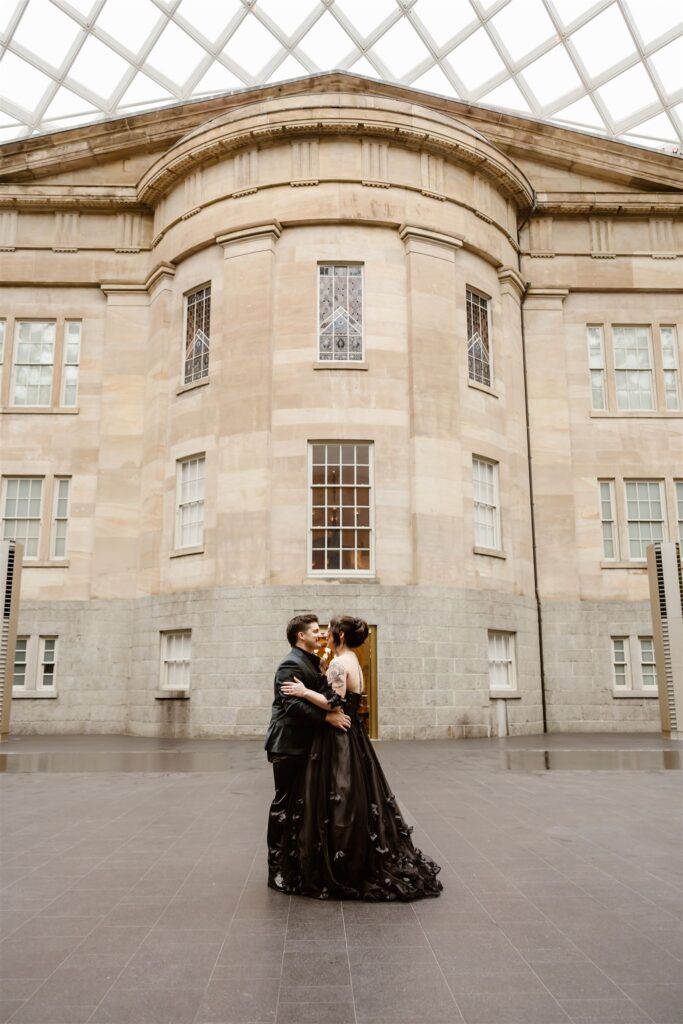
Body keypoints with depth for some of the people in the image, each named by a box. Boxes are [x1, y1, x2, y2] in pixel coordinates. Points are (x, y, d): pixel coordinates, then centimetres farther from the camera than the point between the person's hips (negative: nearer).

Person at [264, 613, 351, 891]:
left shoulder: (312, 662, 14)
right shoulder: (291, 664, -16)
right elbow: (293, 704, -26)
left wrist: (337, 708, 6)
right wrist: (327, 717, -28)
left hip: (304, 743, 9)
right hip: (288, 745, -9)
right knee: (284, 804, -2)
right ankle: (276, 868, 7)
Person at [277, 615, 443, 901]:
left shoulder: (339, 663, -16)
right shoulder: (353, 662, 13)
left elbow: (334, 704, -23)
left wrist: (304, 691, -16)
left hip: (337, 741, -10)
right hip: (352, 738, 10)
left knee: (337, 805, -1)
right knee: (358, 801, 15)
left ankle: (338, 874, 8)